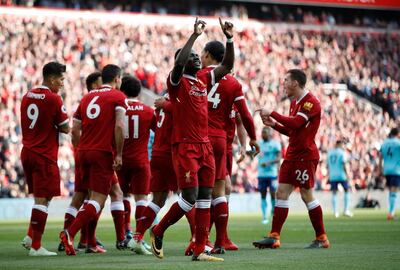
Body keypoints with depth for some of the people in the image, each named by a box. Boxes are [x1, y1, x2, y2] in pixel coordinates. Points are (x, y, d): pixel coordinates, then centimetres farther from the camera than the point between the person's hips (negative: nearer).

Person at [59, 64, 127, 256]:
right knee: (98, 200, -5)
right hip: (103, 153, -6)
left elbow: (75, 130, 14)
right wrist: (118, 154, -10)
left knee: (92, 195, 19)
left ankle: (90, 242, 19)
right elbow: (119, 127, -14)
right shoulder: (118, 96, 0)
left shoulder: (87, 97, 16)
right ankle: (70, 233, -22)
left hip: (84, 152, 6)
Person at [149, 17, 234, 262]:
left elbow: (227, 66, 18)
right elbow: (179, 62, -27)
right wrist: (195, 35, -23)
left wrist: (230, 39, 7)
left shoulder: (204, 80, 15)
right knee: (190, 198, -10)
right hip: (185, 146, -7)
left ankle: (200, 250, 4)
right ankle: (158, 232, 11)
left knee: (205, 198, 3)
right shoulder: (177, 81, -6)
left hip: (205, 145, 7)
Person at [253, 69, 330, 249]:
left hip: (306, 156, -9)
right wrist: (274, 124, 8)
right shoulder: (294, 103, 16)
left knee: (307, 195, -4)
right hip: (292, 155, 9)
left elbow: (295, 123, -25)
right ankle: (274, 237, 1)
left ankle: (321, 238, 6)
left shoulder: (311, 102, -13)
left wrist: (272, 114, -19)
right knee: (281, 192, 2)